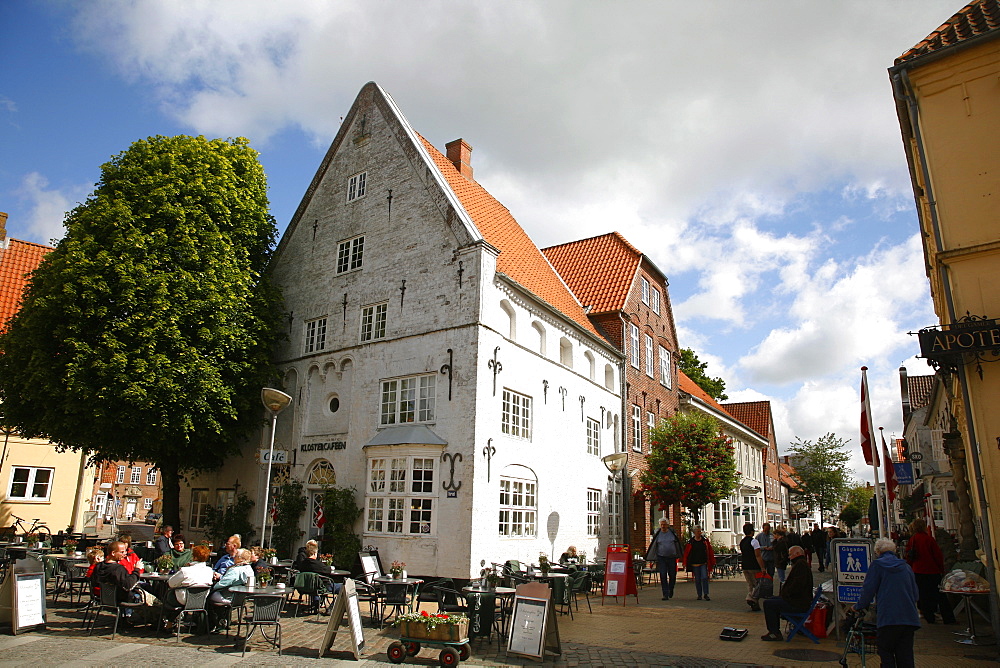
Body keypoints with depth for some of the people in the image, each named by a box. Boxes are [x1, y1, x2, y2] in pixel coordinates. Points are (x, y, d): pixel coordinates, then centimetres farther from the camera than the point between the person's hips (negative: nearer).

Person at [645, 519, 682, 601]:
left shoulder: (672, 532, 2)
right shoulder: (657, 534, 2)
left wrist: (678, 555, 12)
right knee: (663, 576, -7)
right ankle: (665, 594, -2)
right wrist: (651, 559, 3)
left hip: (672, 557, 1)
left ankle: (671, 589, 35)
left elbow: (677, 544, 13)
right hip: (661, 557, -1)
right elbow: (653, 546, 7)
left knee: (672, 575, 7)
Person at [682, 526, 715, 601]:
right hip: (695, 564, 0)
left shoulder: (705, 541, 3)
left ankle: (705, 594, 1)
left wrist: (712, 562, 6)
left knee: (704, 578, -8)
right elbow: (686, 553, 2)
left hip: (704, 563, 0)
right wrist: (685, 564, 1)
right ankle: (699, 595, 16)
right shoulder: (690, 542, -1)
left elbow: (710, 552, 7)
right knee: (697, 580, 5)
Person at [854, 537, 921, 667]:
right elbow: (915, 593, 21)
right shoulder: (906, 566, 16)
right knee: (905, 653, 8)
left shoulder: (877, 564, 0)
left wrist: (858, 606, 13)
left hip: (889, 617, -5)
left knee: (885, 652, 6)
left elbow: (868, 590, -1)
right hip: (910, 617, 5)